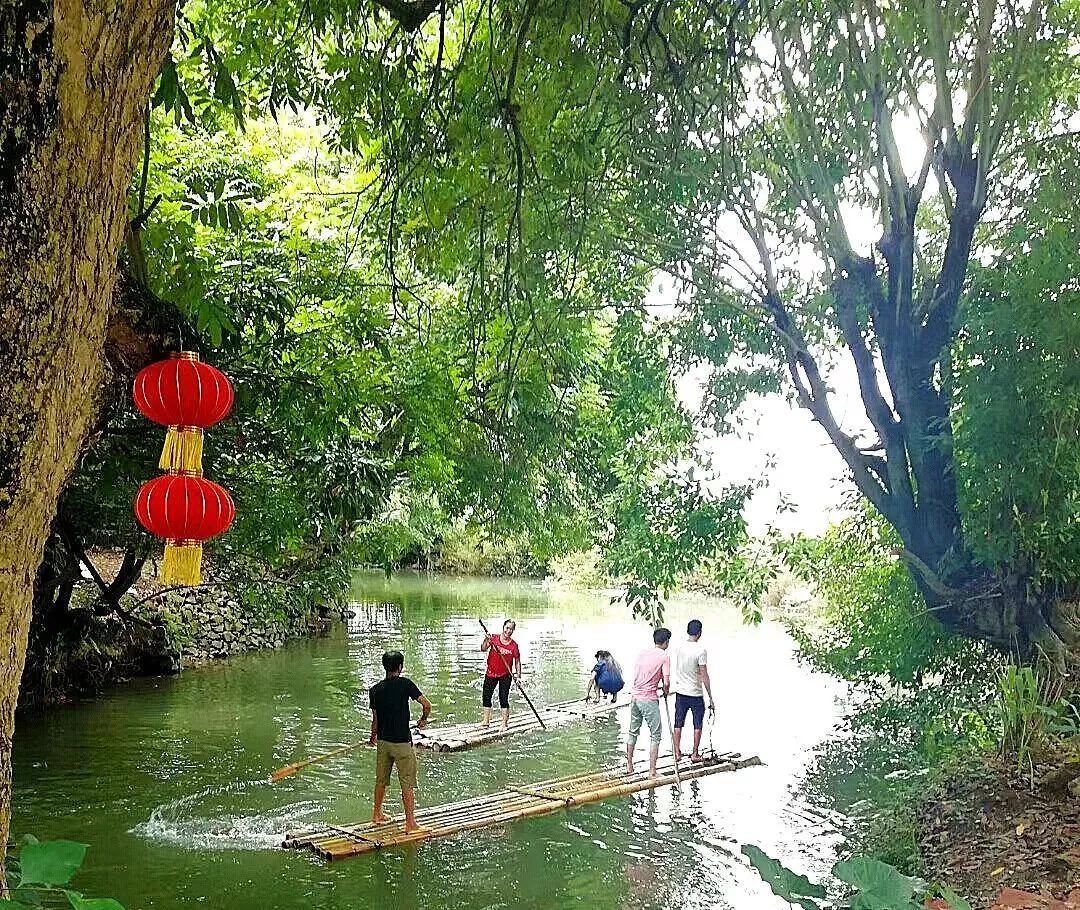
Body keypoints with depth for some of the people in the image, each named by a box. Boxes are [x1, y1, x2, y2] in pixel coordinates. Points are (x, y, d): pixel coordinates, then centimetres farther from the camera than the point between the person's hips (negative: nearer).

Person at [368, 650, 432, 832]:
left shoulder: (375, 689, 0)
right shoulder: (405, 683, -13)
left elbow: (375, 719, 6)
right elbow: (427, 705, -15)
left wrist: (373, 737, 24)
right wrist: (423, 720, 5)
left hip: (383, 742, 5)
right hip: (402, 742, -5)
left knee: (381, 780, 20)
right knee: (408, 784, 3)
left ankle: (377, 815, 35)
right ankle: (410, 823, 6)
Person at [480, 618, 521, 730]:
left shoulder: (514, 645, -7)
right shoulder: (494, 638, -6)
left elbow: (517, 661, -1)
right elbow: (483, 649, -15)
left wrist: (518, 676, -9)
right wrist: (486, 640, -34)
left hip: (505, 675, -2)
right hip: (491, 673, 2)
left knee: (504, 699, -4)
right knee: (486, 697, 8)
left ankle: (504, 723, 5)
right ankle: (486, 721, 21)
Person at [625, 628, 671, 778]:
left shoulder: (642, 653, 9)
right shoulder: (665, 656, -8)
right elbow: (666, 682, -14)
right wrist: (665, 692, 7)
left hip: (635, 696, 6)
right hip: (649, 699, -6)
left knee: (633, 732, 18)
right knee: (655, 735, 4)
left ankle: (629, 766, 27)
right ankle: (652, 771, 4)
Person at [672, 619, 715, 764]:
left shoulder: (680, 648, -1)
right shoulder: (700, 650, -17)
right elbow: (704, 676, -16)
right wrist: (711, 698, -10)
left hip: (680, 692, 5)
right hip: (696, 693, -4)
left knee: (678, 724, 12)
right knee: (698, 725, 10)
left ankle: (677, 753, 16)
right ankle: (695, 754, 15)